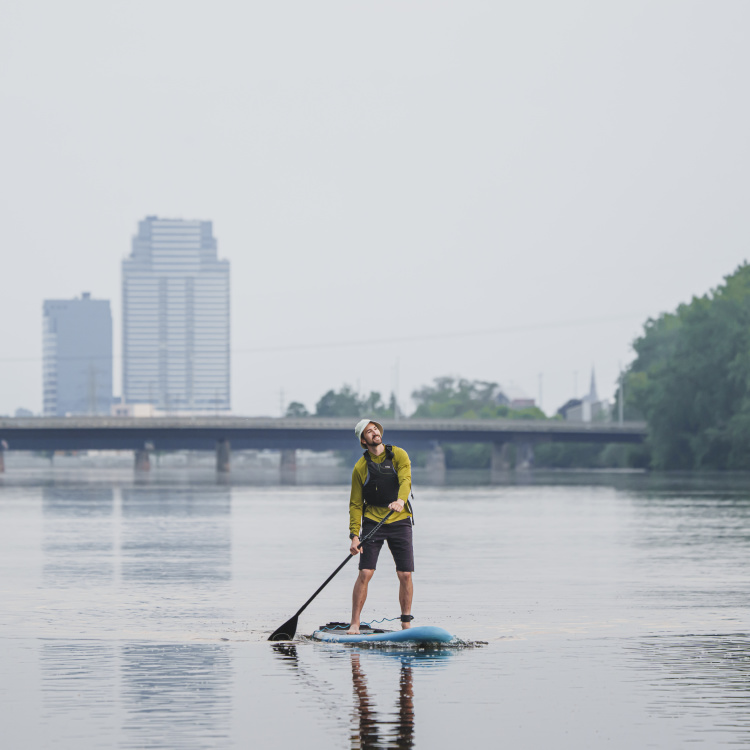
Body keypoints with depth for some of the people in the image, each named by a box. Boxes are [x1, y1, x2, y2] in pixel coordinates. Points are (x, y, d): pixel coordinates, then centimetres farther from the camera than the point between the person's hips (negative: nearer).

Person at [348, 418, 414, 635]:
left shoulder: (399, 455, 0)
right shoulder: (360, 467, 1)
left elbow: (405, 480, -16)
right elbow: (355, 504, 2)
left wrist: (401, 500, -39)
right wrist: (354, 535, -9)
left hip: (400, 521, 0)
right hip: (372, 521, 0)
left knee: (405, 575, -2)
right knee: (365, 573, -10)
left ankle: (406, 623, 10)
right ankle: (354, 623, -3)